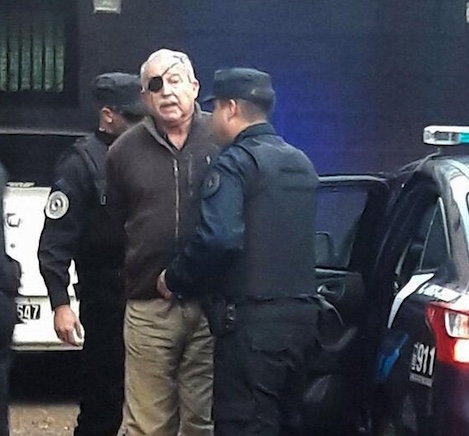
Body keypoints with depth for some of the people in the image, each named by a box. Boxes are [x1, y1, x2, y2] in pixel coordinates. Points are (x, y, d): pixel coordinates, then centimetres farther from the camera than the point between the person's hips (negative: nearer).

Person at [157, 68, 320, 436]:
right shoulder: (302, 164, 17)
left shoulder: (236, 162, -10)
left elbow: (218, 239, -24)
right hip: (300, 316, 9)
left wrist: (175, 280, -9)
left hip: (252, 322, -9)